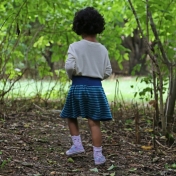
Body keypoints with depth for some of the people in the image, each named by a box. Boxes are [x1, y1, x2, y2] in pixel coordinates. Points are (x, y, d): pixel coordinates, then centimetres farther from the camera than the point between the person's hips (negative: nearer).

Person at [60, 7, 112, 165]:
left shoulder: (75, 47, -6)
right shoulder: (102, 49, 3)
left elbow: (70, 66, -16)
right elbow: (108, 72, 5)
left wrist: (72, 76, 5)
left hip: (78, 86, -1)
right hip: (96, 87, 2)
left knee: (71, 117, 21)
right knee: (94, 122, 1)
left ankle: (77, 144, 14)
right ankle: (98, 155, 2)